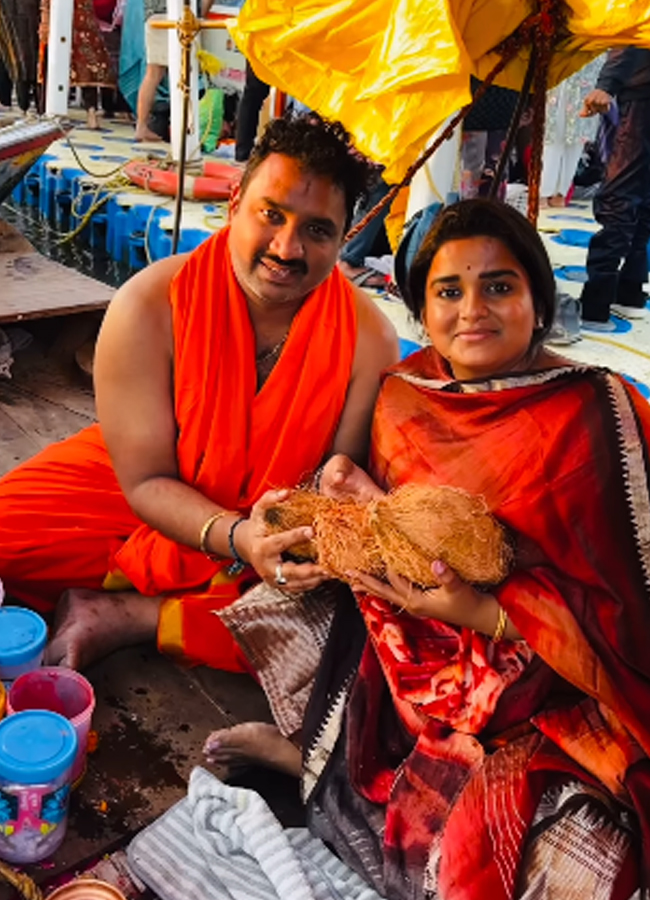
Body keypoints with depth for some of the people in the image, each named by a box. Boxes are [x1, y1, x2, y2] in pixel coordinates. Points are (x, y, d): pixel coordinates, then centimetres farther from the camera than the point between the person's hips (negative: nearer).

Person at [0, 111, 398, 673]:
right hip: (151, 507, -1)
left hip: (283, 529, 2)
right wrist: (236, 537, -34)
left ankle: (123, 616, -17)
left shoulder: (368, 338, -18)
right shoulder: (149, 308, -20)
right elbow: (146, 480, -16)